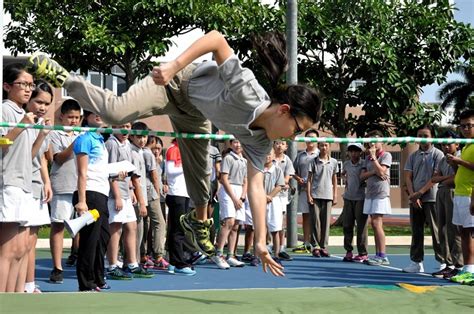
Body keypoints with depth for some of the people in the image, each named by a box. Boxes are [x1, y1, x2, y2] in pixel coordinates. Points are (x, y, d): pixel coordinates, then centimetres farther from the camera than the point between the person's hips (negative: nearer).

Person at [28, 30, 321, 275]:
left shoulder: (261, 141, -19)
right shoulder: (247, 91, -41)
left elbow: (256, 186, -16)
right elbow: (217, 38, -40)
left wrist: (261, 242, -19)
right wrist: (175, 65, -48)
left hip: (195, 113, 7)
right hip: (178, 81, -6)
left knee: (199, 169, 15)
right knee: (116, 113, -25)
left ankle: (199, 219, 42)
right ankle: (61, 76, -4)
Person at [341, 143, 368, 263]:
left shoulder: (364, 164, -6)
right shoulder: (346, 164, 10)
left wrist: (364, 183, -17)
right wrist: (345, 179, 11)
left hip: (360, 198, -5)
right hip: (348, 197, 5)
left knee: (361, 226, -3)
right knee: (346, 225, 7)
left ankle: (362, 254, 3)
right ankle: (348, 251, 17)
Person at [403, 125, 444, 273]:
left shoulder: (437, 154, 0)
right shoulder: (413, 156, 15)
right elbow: (408, 177, 9)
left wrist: (419, 193, -12)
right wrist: (413, 195, -6)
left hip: (431, 198, -5)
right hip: (415, 199, 5)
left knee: (436, 231, -5)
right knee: (416, 232, 6)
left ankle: (444, 261, 1)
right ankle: (416, 262, 11)